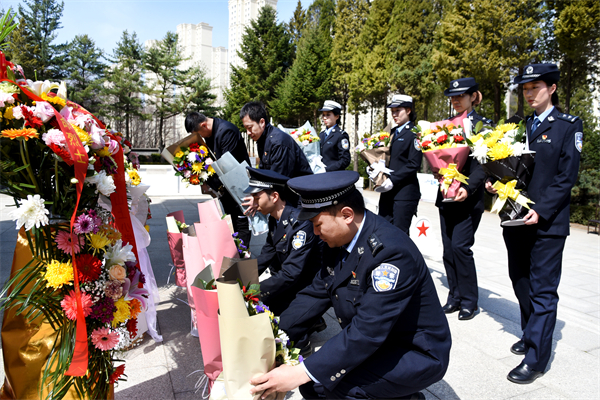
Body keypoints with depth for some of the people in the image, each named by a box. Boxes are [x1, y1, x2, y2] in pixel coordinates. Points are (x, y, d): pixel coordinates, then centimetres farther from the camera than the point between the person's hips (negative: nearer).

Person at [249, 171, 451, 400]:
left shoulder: (390, 251, -29)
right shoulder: (341, 241, -4)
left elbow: (366, 331, -32)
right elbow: (316, 294, 2)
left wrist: (301, 374, -31)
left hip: (416, 355, -8)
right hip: (375, 344, 8)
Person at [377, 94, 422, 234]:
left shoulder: (414, 133, -7)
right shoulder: (393, 133, 17)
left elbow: (414, 164, -14)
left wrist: (393, 180, -18)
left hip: (405, 192, -7)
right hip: (388, 191, 8)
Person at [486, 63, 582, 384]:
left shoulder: (569, 126, -2)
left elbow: (567, 176, -9)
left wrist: (542, 211, -18)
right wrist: (495, 182, -6)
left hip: (547, 222, -6)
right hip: (515, 218, 6)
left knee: (542, 289, 0)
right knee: (521, 282, 17)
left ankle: (536, 358, 8)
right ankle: (530, 334, 36)